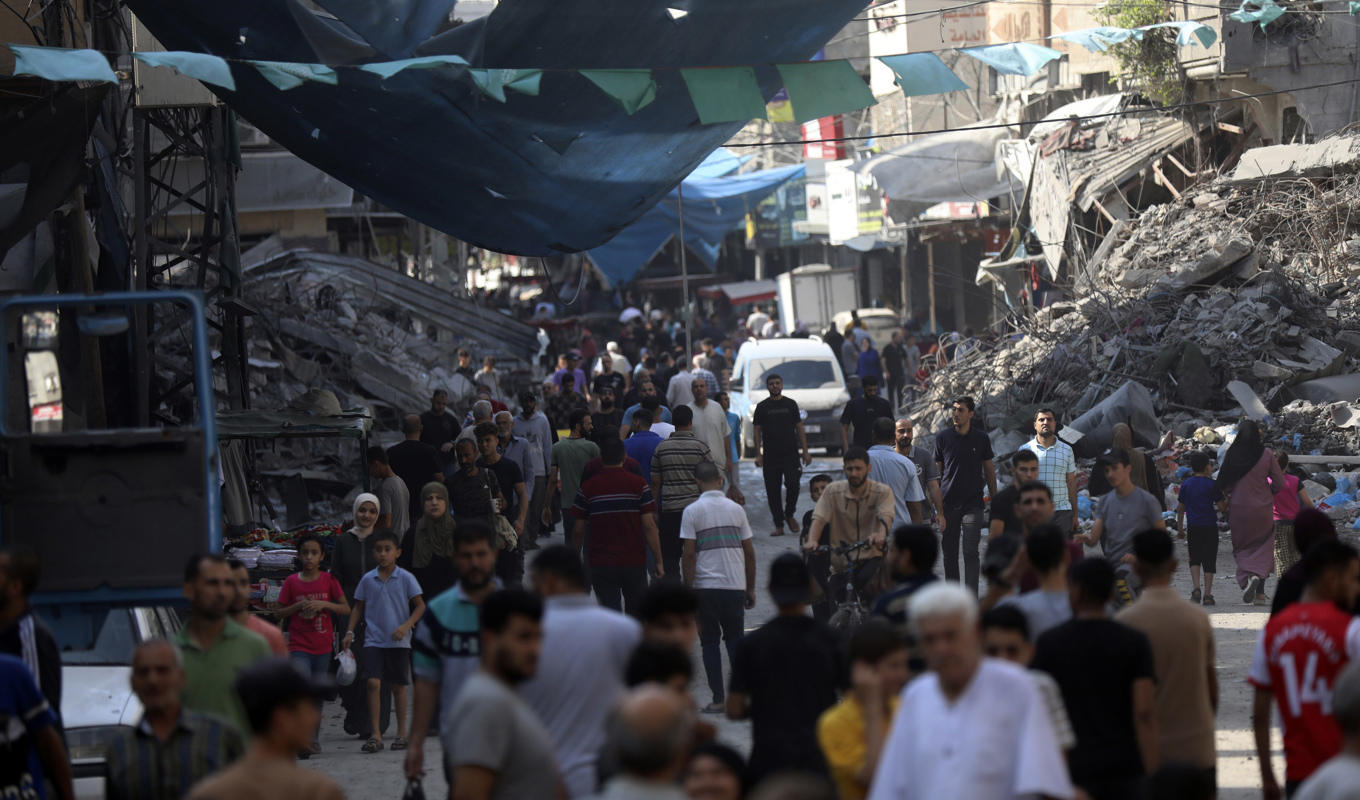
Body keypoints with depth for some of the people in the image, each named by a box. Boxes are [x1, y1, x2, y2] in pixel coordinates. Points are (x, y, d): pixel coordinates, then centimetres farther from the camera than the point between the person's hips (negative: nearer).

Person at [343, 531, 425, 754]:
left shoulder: (405, 578, -2)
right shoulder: (368, 580, 5)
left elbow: (420, 605, 0)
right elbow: (358, 607, 14)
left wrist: (406, 626, -14)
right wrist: (350, 631, 3)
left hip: (398, 641, -1)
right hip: (374, 640, 1)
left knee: (398, 686, 7)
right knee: (373, 682, -13)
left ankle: (402, 733, 18)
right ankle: (375, 734, -11)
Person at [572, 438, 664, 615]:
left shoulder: (587, 488, -2)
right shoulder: (639, 484, -4)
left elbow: (578, 531, 1)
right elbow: (649, 525, -7)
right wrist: (659, 561, -1)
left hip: (600, 565, 0)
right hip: (634, 561, 0)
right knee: (636, 614, 17)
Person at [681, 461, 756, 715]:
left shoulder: (692, 511, -5)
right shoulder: (736, 509, 5)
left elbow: (689, 554, -9)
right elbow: (749, 552, 7)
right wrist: (751, 589, 15)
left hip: (706, 587, -3)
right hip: (735, 585, 3)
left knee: (710, 641, 5)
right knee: (736, 639, 13)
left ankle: (719, 699, 1)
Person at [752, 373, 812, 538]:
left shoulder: (791, 404, 9)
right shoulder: (762, 407, 6)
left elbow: (799, 428, 11)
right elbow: (757, 431, 5)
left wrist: (805, 452, 5)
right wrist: (758, 454, -5)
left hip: (791, 455, 0)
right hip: (770, 457, 0)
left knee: (793, 485, -13)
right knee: (773, 492, 0)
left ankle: (789, 514, 12)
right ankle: (779, 525, 6)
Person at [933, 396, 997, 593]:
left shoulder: (981, 438, 3)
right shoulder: (942, 437, 4)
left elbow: (989, 470, 11)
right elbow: (937, 471, 9)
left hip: (973, 504, -1)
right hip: (948, 503, 1)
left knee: (970, 553, -10)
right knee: (949, 553, 6)